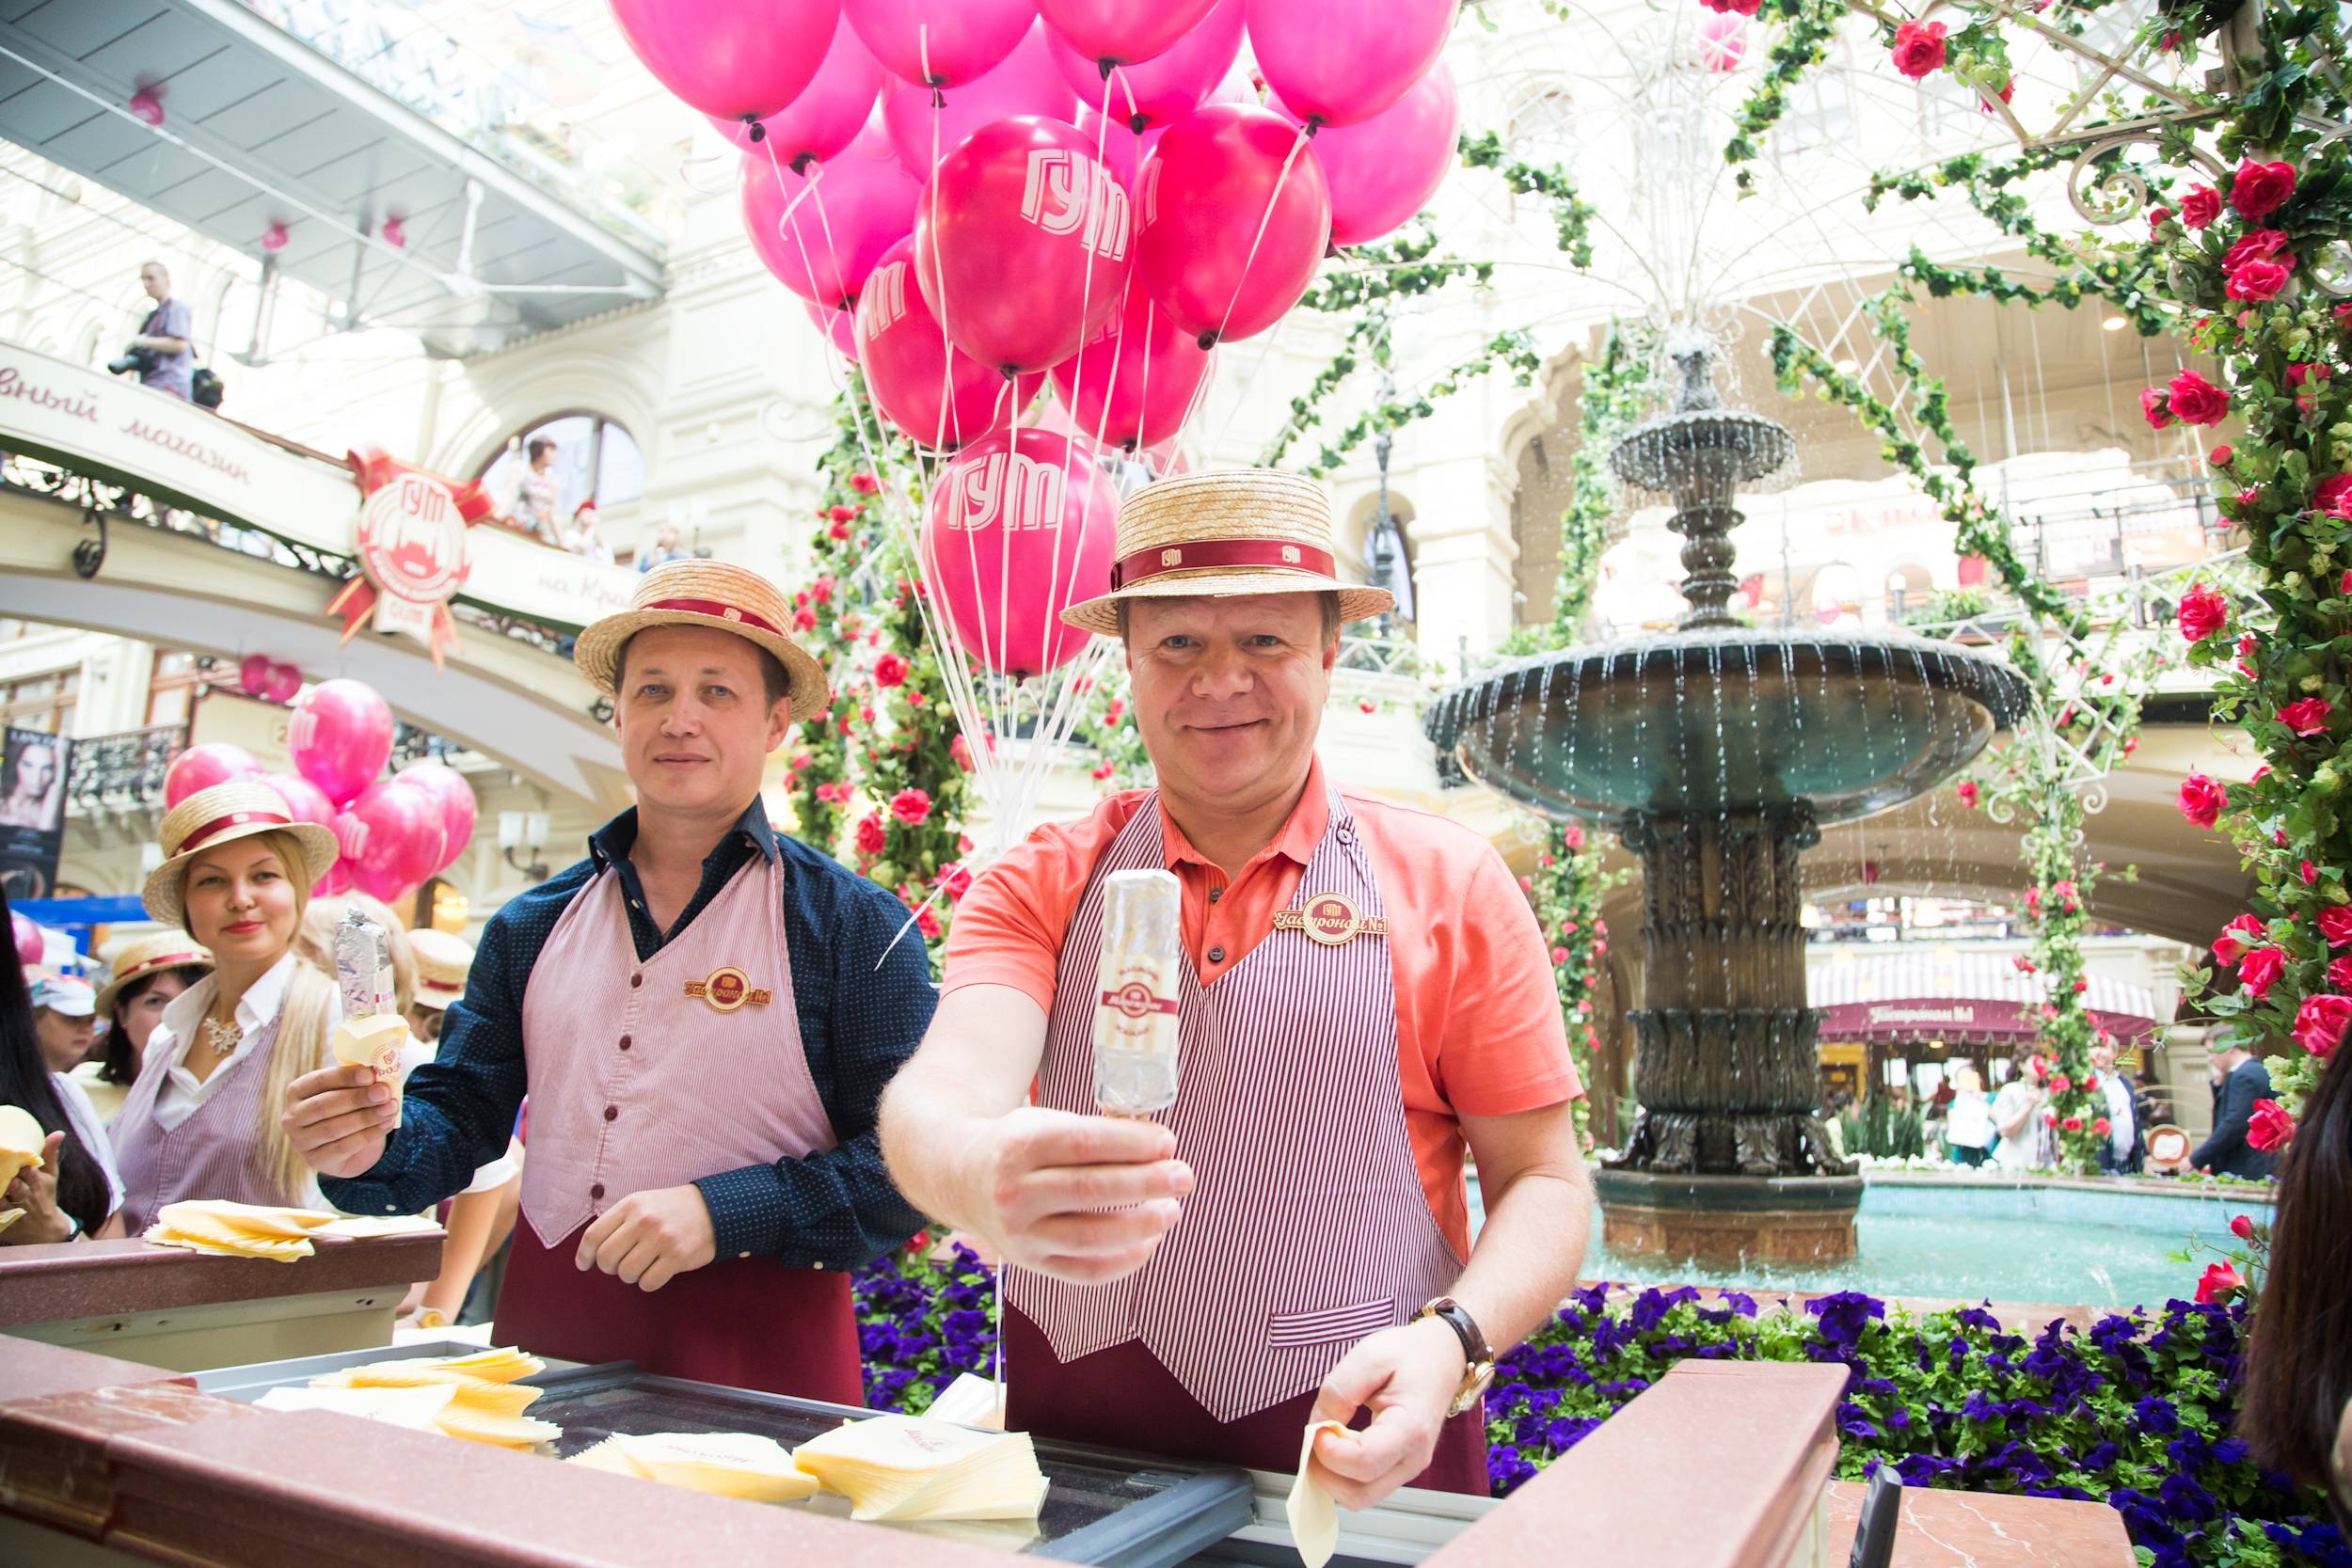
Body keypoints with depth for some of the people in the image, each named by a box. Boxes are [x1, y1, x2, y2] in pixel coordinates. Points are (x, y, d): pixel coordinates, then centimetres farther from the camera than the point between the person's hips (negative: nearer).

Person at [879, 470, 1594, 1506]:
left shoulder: (1451, 886, -5)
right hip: (1074, 1451, 2)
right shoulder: (1041, 884, -2)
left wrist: (1450, 1344, -20)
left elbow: (1544, 1184, -2)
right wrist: (981, 1176, -41)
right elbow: (944, 1090, -18)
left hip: (1360, 1458, -1)